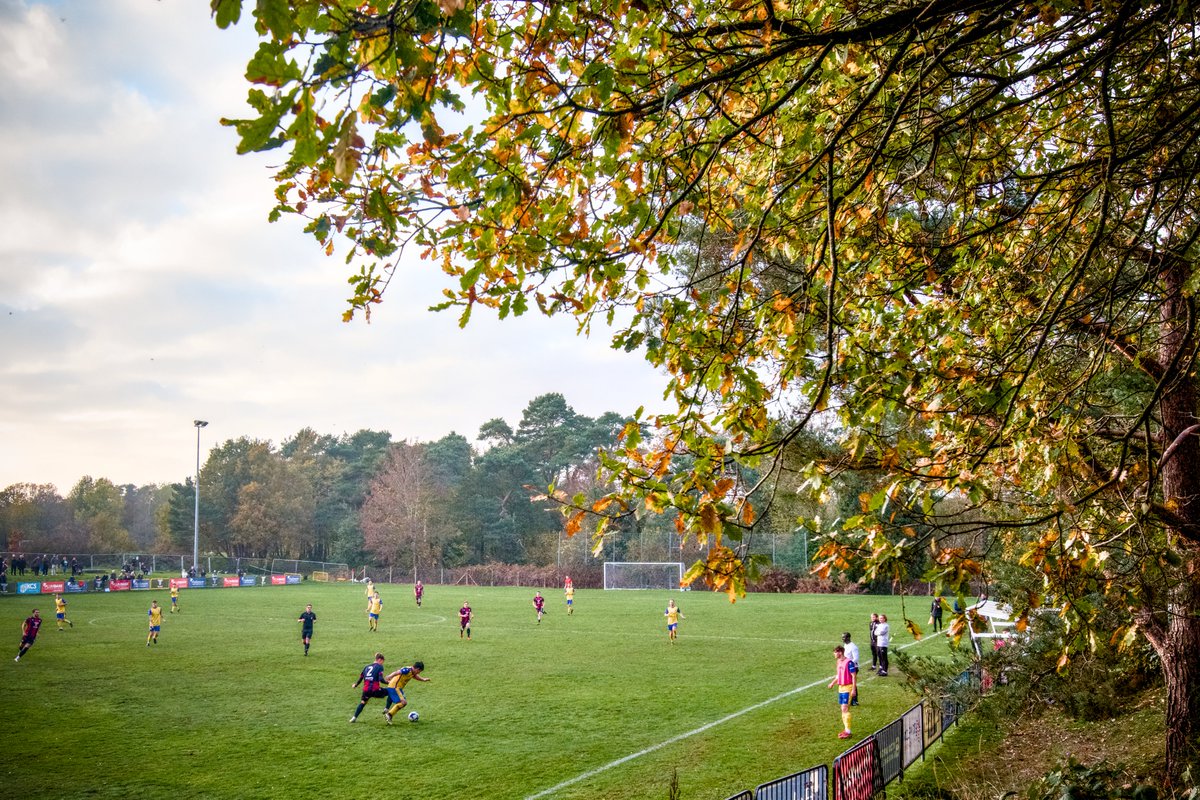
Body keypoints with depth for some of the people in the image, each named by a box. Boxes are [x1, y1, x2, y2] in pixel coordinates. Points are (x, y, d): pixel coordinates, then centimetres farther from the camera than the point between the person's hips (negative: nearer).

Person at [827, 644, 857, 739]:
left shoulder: (849, 662, -15)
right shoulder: (839, 662, 11)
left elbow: (853, 676, -14)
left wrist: (853, 689, -17)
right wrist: (833, 683, 16)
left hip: (847, 688, -9)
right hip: (841, 687, 9)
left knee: (845, 709, -12)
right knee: (843, 709, 11)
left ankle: (848, 732, -9)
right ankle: (846, 729, 18)